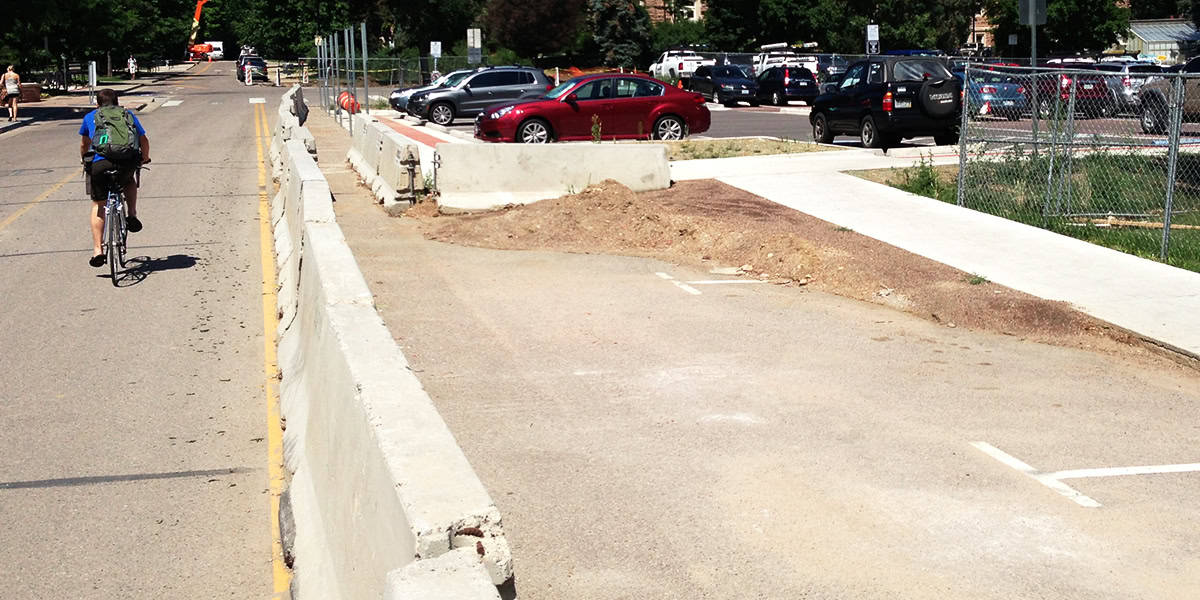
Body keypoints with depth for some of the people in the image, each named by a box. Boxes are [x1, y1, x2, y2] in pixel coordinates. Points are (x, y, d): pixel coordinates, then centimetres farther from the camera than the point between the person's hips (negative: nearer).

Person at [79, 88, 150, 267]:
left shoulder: (90, 117, 26)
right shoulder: (127, 114, 25)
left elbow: (84, 144, 38)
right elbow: (143, 140, 28)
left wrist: (85, 161, 56)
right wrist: (145, 158, 46)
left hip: (99, 162, 0)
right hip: (126, 162, 1)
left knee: (98, 205, 13)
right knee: (130, 183, 36)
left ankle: (97, 250, 3)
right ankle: (132, 216, 16)